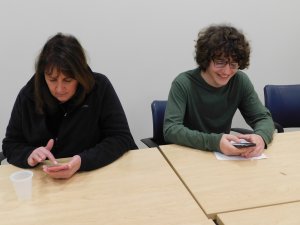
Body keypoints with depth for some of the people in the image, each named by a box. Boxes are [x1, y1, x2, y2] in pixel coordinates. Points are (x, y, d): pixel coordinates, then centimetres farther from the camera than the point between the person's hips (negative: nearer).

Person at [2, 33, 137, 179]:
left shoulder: (99, 87, -12)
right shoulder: (28, 95, -5)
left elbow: (121, 137, -12)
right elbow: (10, 145, 4)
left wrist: (82, 161, -26)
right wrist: (29, 155, -18)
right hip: (43, 181, 2)